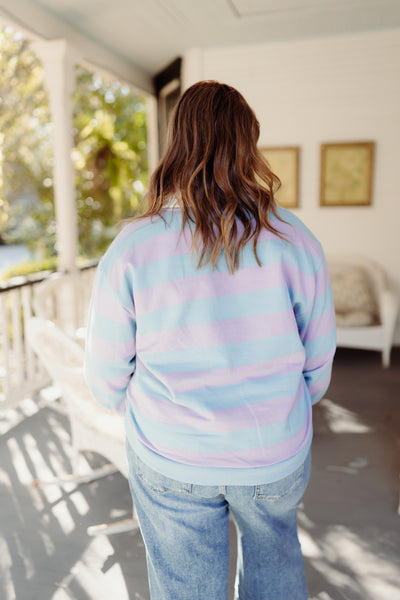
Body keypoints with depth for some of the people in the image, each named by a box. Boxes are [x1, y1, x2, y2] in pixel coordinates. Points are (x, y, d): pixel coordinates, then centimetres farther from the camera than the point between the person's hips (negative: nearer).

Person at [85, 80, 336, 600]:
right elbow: (318, 366, -4)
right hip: (276, 459, 1)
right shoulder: (295, 240, -14)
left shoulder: (129, 250, -17)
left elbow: (107, 380, -7)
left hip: (170, 464, 0)